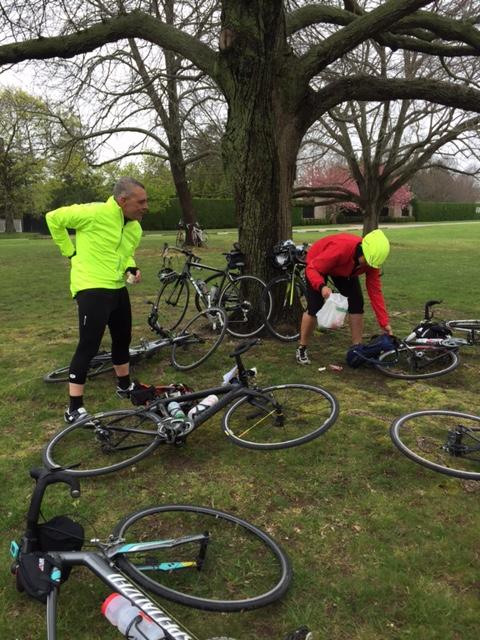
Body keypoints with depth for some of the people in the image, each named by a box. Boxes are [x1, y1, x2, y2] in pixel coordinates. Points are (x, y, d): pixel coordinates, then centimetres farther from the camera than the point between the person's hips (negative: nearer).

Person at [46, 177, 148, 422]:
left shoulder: (135, 228, 6)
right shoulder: (95, 213, -19)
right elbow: (54, 218, -10)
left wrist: (132, 268, 2)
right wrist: (70, 251, -5)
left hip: (118, 289, 8)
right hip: (92, 289, -8)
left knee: (123, 339, 19)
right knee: (88, 346, -8)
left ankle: (124, 386, 41)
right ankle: (75, 408, 2)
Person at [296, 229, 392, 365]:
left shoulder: (372, 259, -25)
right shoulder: (340, 248, -43)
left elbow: (375, 291, -20)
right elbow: (311, 269, -36)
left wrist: (384, 322, -21)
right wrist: (322, 286, -56)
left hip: (345, 270, 5)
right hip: (317, 265, -5)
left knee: (357, 303, -8)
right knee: (315, 307, -14)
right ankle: (302, 348, 4)